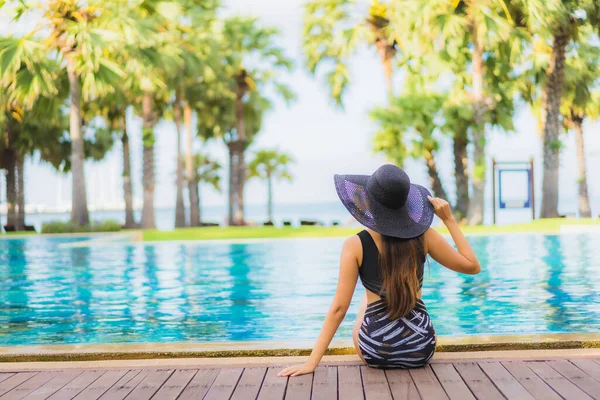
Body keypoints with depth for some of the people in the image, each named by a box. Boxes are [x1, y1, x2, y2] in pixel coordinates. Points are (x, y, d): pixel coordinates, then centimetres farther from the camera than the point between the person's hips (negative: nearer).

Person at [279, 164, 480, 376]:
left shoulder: (355, 246, -14)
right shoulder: (423, 236, -9)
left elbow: (339, 308, -15)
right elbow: (472, 266, 2)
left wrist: (312, 361, -11)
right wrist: (449, 220, 5)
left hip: (377, 353, -1)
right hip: (421, 350, 2)